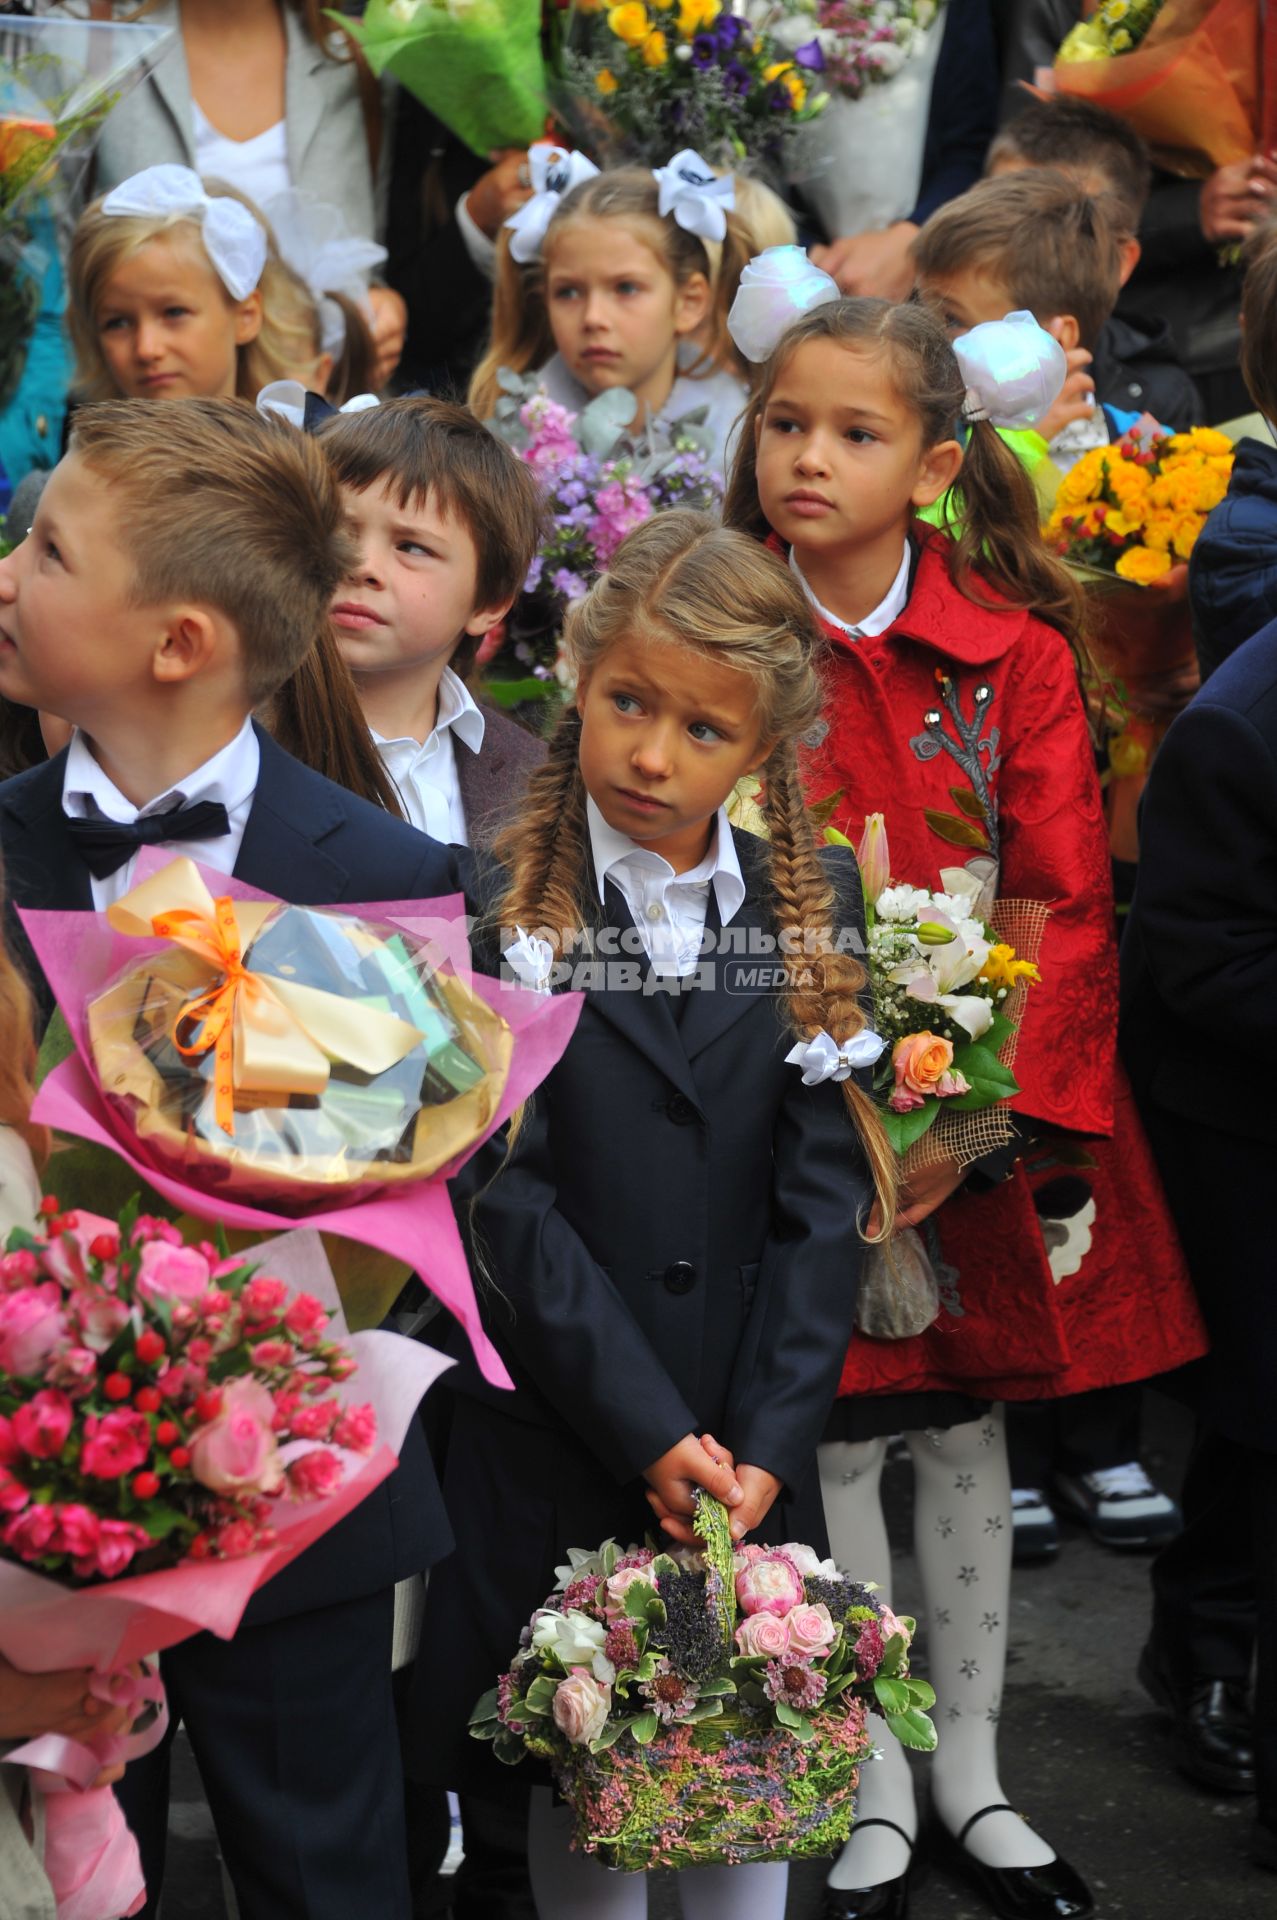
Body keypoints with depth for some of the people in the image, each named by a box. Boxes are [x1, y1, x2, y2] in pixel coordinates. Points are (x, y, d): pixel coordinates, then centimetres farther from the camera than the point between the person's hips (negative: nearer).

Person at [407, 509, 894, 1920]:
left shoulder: (810, 911, 2)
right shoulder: (494, 915, -6)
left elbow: (825, 1192, -1)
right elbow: (507, 1200, -11)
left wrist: (766, 1442, -10)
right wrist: (650, 1434, -16)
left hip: (753, 1456, 2)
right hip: (559, 1451, -2)